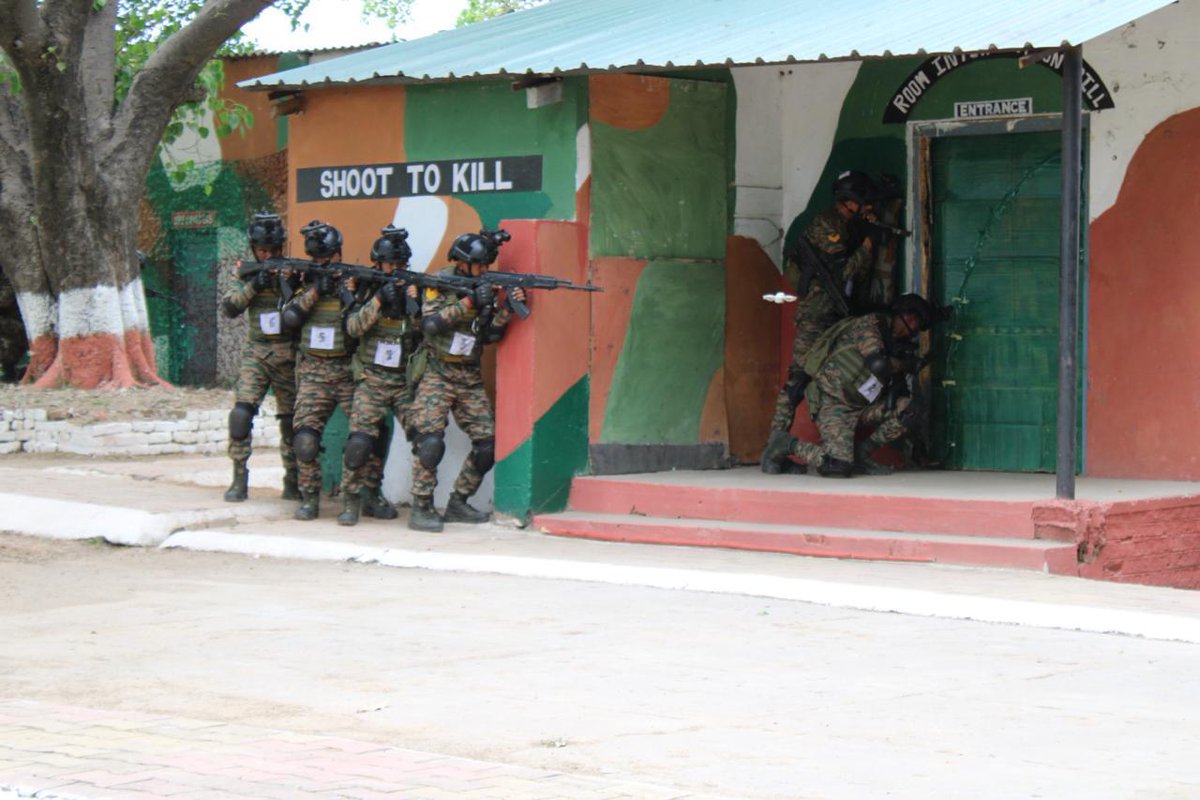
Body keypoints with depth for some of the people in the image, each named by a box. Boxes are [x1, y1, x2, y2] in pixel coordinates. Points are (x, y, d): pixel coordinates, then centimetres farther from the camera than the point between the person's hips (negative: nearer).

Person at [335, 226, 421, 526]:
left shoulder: (414, 290, 7)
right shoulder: (367, 290, 2)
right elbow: (353, 327, -11)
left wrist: (414, 305, -17)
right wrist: (378, 300, -22)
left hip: (405, 381, 2)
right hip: (372, 381, -2)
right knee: (360, 440, -15)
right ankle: (351, 501, -3)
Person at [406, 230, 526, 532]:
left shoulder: (486, 287, 7)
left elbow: (491, 335, 1)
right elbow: (430, 323, -21)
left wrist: (506, 308, -15)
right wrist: (468, 302, -25)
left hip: (469, 377, 6)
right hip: (436, 374, -5)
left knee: (488, 443, 1)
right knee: (430, 440, -18)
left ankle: (458, 504, 14)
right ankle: (421, 508, -10)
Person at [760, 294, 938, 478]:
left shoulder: (896, 341, 15)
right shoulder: (869, 325, -12)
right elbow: (878, 365, -26)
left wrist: (898, 385, -6)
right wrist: (909, 365, -9)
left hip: (861, 404, 9)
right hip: (833, 402, -9)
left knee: (908, 411, -8)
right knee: (838, 467, -25)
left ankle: (861, 455, 1)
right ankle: (787, 444, -1)